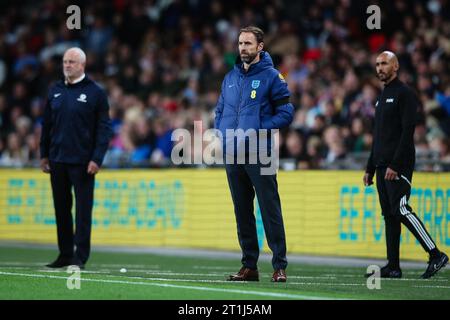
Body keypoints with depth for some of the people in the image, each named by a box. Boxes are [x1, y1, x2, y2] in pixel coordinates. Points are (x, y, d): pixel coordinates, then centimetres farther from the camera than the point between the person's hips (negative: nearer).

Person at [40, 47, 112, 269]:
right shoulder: (55, 91, 12)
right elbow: (47, 124, 17)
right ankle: (65, 254, 15)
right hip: (57, 160, 5)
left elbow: (104, 128, -5)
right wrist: (44, 155, 11)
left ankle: (80, 257, -2)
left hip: (82, 162, -5)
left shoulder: (95, 92, -2)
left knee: (83, 210, -4)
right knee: (61, 209, 8)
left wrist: (97, 159, -13)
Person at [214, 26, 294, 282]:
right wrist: (222, 132, 5)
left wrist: (258, 130, -14)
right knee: (242, 212, 9)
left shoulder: (271, 76, -2)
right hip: (232, 153, 6)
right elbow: (221, 110, 24)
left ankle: (280, 265, -6)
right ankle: (249, 265, 14)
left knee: (270, 210, -8)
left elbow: (286, 113, -6)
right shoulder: (230, 77, 15)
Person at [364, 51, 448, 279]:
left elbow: (407, 131, -16)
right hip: (383, 166, 9)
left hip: (399, 165, -9)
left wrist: (395, 164, -22)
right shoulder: (382, 98, 22)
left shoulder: (404, 94, -7)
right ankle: (393, 267, 6)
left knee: (400, 209, -17)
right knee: (389, 214, 6)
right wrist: (370, 168, 21)